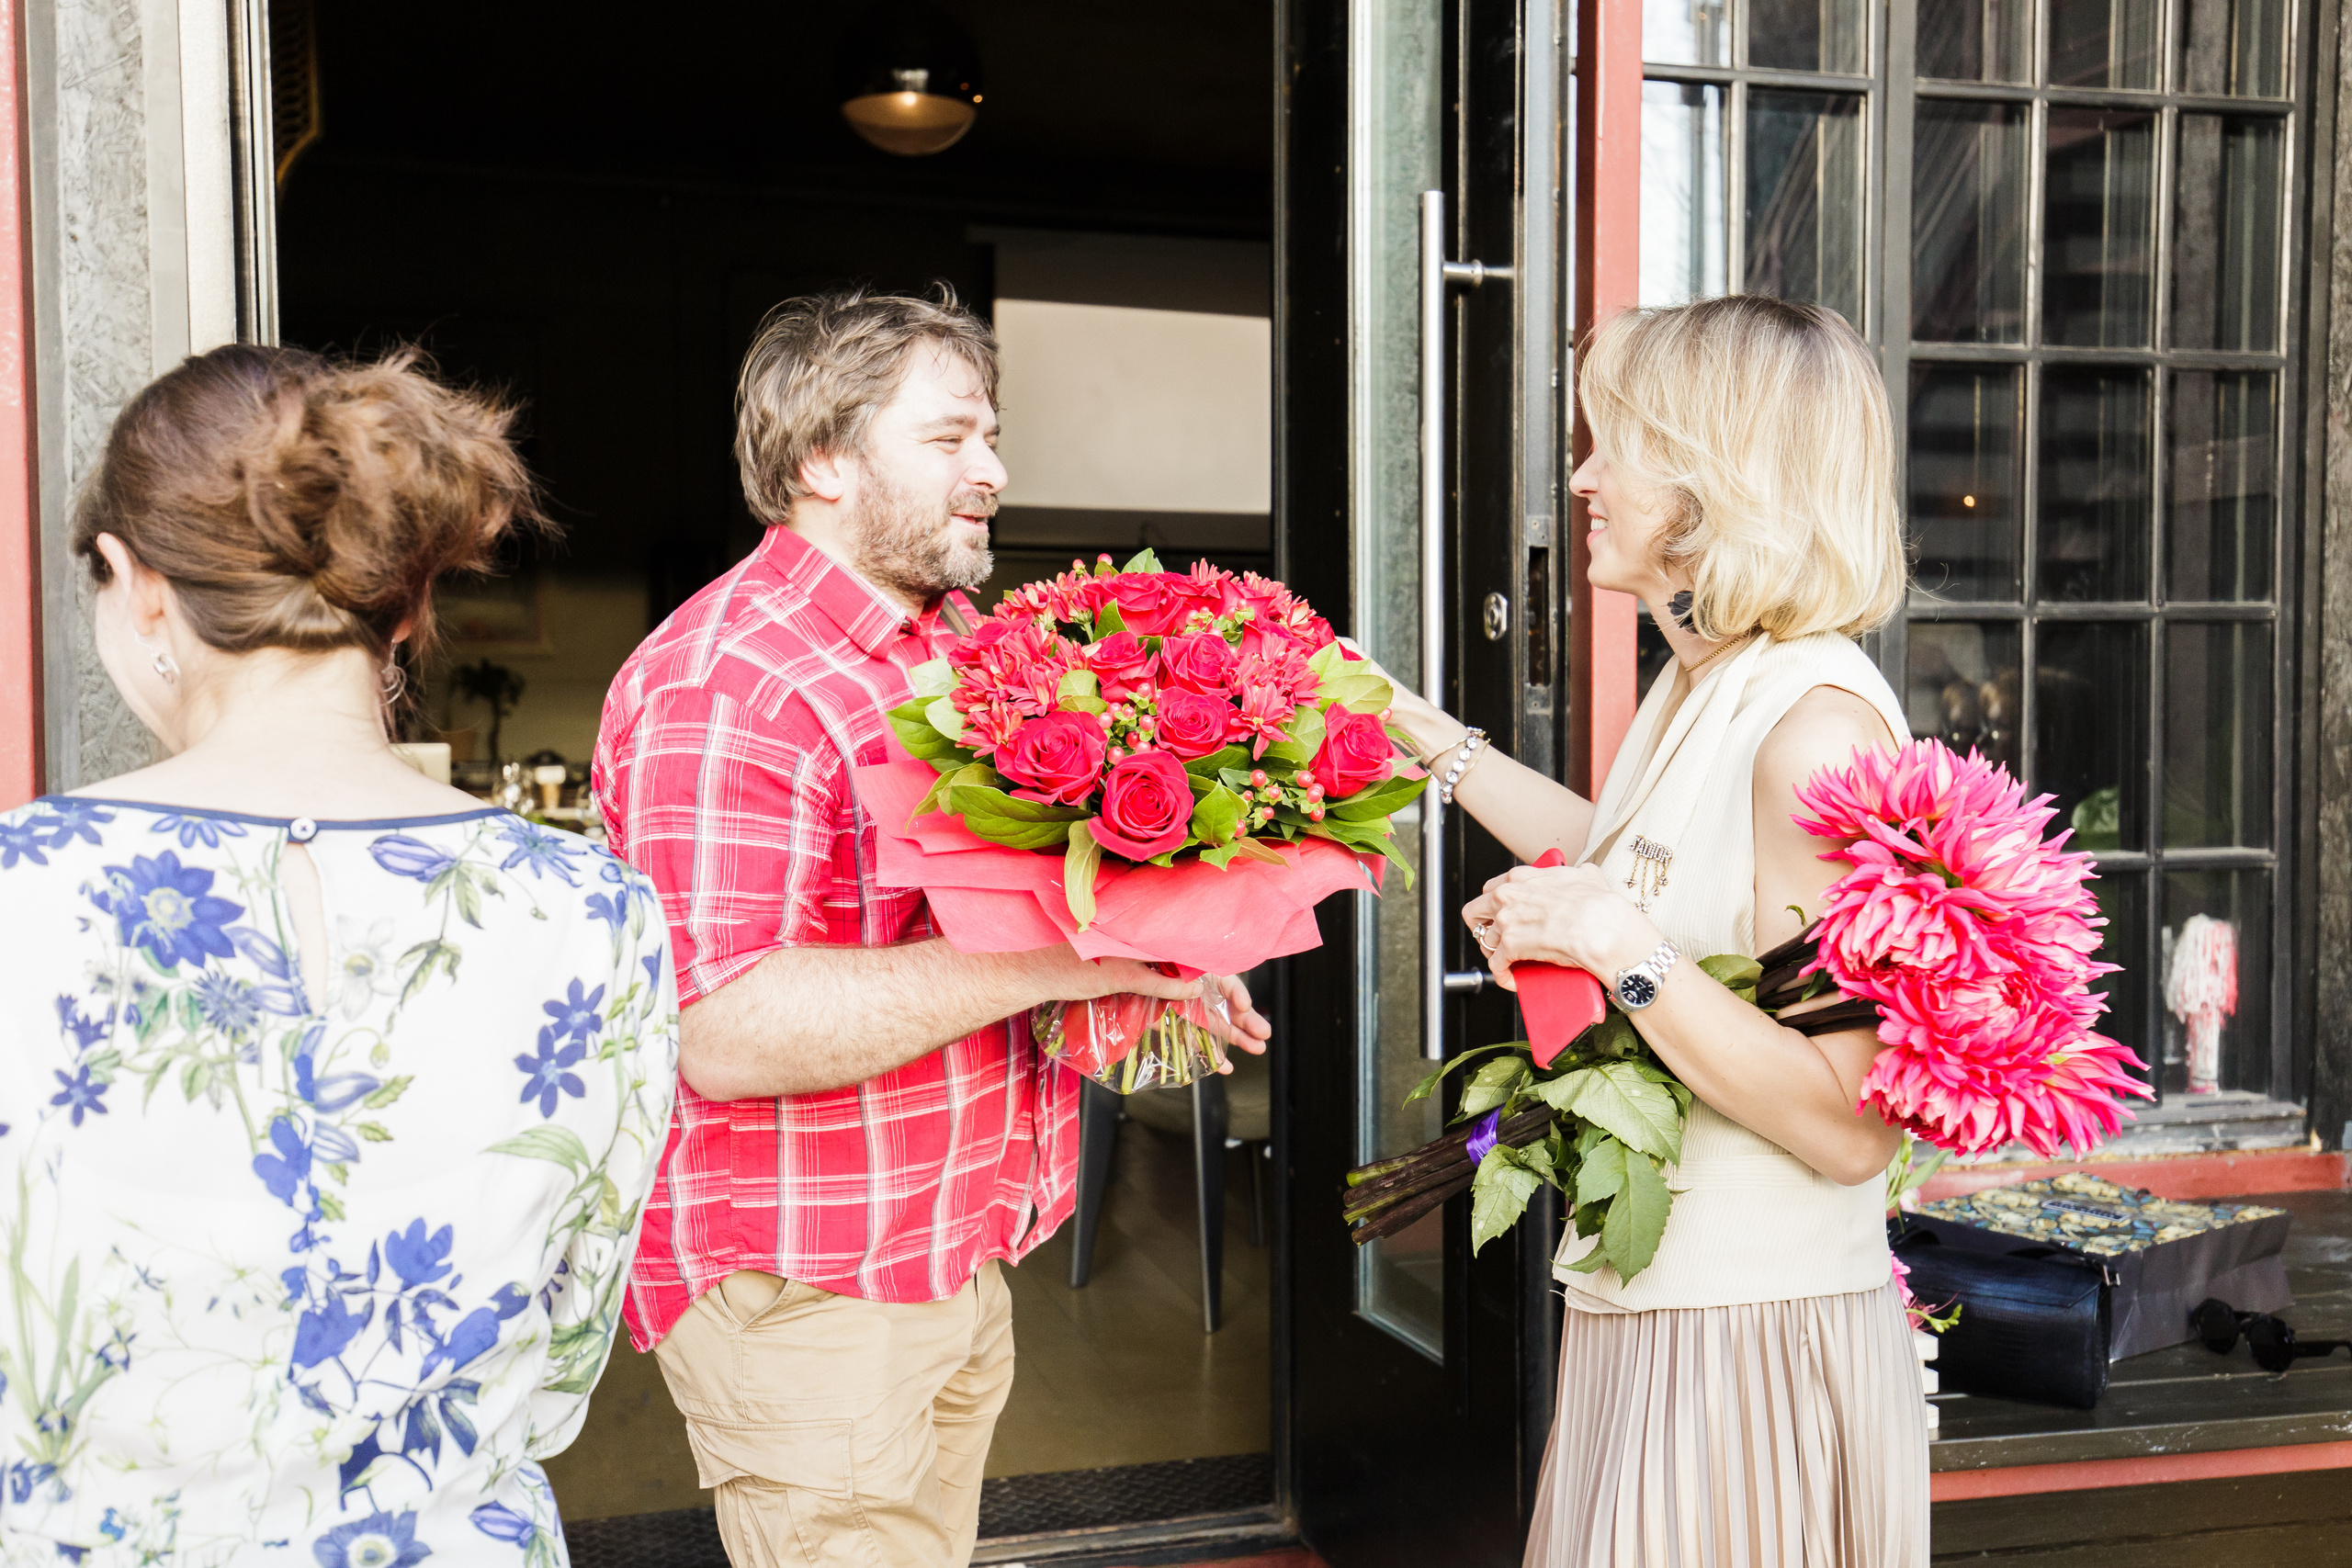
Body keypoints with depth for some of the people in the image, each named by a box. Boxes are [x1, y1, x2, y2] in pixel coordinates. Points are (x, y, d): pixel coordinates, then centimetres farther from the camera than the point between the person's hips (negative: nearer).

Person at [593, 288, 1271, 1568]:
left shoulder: (961, 642, 10)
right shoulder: (722, 684, -21)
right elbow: (725, 1032, -30)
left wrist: (1151, 962, 0)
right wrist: (1046, 957, -29)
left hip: (958, 1257, 9)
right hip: (799, 1292, -9)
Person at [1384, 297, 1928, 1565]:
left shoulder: (1817, 724, -22)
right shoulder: (1700, 687, 7)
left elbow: (1852, 1126, -25)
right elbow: (1620, 856, 28)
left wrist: (1619, 948, -26)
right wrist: (1425, 735, 29)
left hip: (1755, 1335, -9)